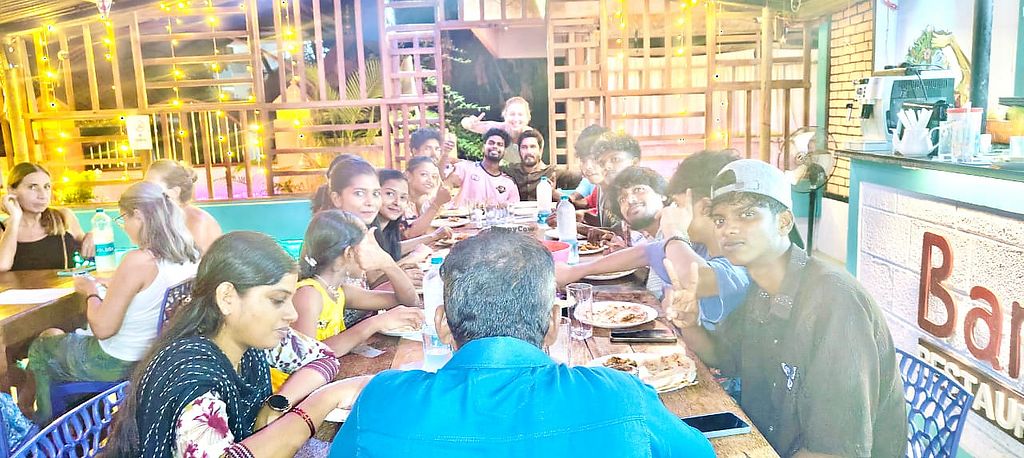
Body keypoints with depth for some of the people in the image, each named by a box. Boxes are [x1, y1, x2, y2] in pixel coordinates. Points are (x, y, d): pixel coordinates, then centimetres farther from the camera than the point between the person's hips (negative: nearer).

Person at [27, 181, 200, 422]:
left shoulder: (138, 260, -29)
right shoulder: (191, 254, -7)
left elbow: (102, 328, -22)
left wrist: (92, 293, -6)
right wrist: (115, 285, 14)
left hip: (118, 365, -7)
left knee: (40, 347, 22)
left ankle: (45, 425, 38)